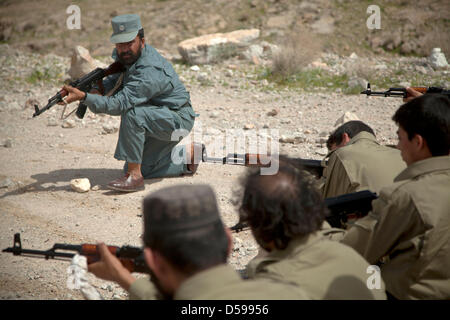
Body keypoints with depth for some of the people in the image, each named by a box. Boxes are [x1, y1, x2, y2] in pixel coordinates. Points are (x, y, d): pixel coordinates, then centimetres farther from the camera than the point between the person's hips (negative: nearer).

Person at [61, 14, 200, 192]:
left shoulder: (150, 71, -32)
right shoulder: (127, 56, -4)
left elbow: (119, 104, -37)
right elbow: (116, 79, 12)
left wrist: (84, 97, -44)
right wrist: (97, 89, -11)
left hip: (177, 119, -10)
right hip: (159, 119, 10)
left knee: (132, 113, -34)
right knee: (142, 169, 9)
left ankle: (135, 177, -27)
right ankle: (188, 154, 25)